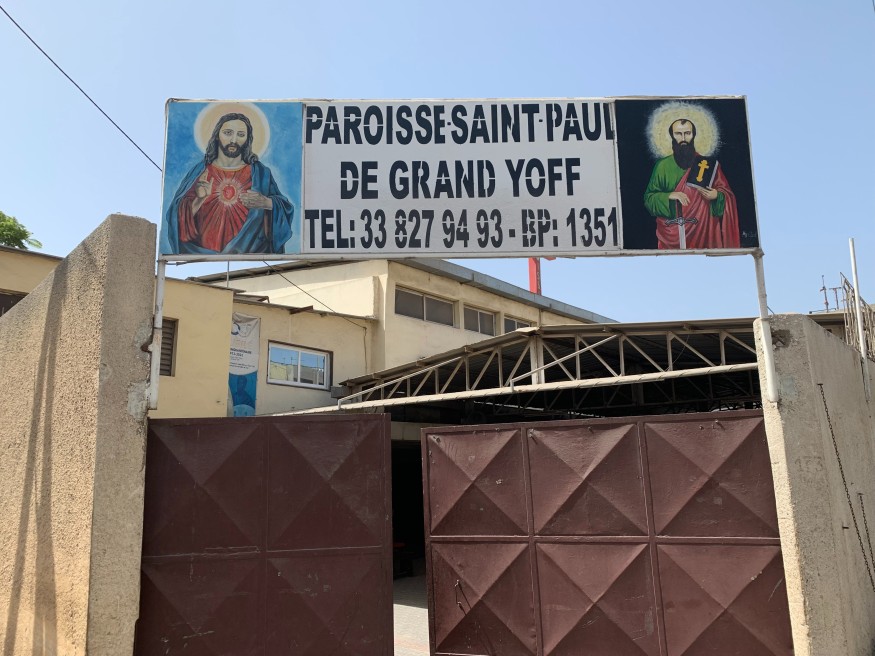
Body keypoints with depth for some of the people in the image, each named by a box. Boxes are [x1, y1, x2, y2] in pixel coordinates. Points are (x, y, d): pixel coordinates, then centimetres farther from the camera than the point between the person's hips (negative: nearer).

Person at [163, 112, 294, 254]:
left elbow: (285, 208, 7)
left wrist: (266, 203, -12)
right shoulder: (199, 171, 8)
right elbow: (180, 216, 5)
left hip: (249, 251, 0)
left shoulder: (260, 173, 7)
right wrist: (198, 199, -14)